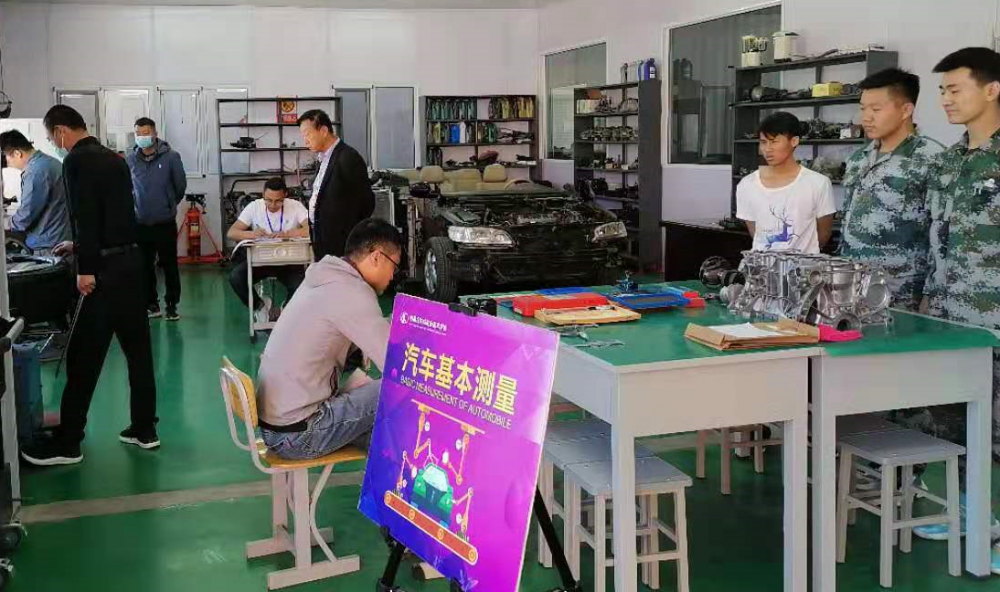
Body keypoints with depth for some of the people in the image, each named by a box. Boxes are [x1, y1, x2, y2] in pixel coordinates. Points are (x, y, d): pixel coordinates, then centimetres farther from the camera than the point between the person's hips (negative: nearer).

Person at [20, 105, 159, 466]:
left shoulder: (77, 161, -9)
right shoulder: (114, 159, 15)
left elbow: (85, 215, -19)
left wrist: (86, 268, -18)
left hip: (106, 269, -8)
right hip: (131, 260, 8)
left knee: (84, 356, -2)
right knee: (138, 348, 11)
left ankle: (67, 443, 5)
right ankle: (144, 430, 18)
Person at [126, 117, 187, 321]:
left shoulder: (171, 157, -9)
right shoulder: (130, 159, -3)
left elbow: (181, 185, 3)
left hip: (165, 222, -2)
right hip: (140, 223, 2)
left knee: (170, 265, 4)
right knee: (145, 266, 9)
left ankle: (172, 305, 15)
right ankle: (151, 304, 21)